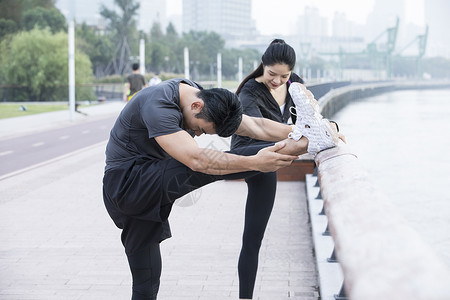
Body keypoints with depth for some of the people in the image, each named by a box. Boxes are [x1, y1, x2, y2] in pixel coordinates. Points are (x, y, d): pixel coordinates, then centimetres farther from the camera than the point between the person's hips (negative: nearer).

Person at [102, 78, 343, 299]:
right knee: (210, 166, -24)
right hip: (126, 183, -8)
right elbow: (196, 159, -34)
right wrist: (254, 162, -34)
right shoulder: (158, 106, -25)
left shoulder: (206, 99, 2)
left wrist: (304, 130, -8)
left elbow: (255, 126, 0)